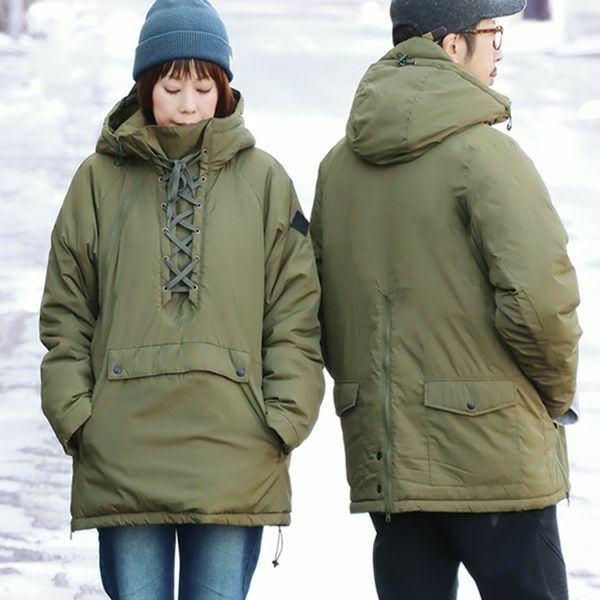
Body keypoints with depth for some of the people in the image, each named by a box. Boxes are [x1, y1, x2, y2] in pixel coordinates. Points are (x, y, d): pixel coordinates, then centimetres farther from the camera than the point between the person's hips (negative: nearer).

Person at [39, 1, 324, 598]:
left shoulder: (263, 179, 8)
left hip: (234, 460, 0)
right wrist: (74, 414, -2)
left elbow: (295, 314, 6)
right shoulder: (100, 179, 7)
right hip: (123, 455, 0)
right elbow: (66, 314, 9)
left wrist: (285, 417, -3)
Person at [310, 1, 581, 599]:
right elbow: (540, 296, -20)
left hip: (383, 460, 6)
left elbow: (320, 311, 13)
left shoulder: (338, 166, 9)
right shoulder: (481, 152, -12)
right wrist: (556, 391, -3)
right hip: (494, 460, -6)